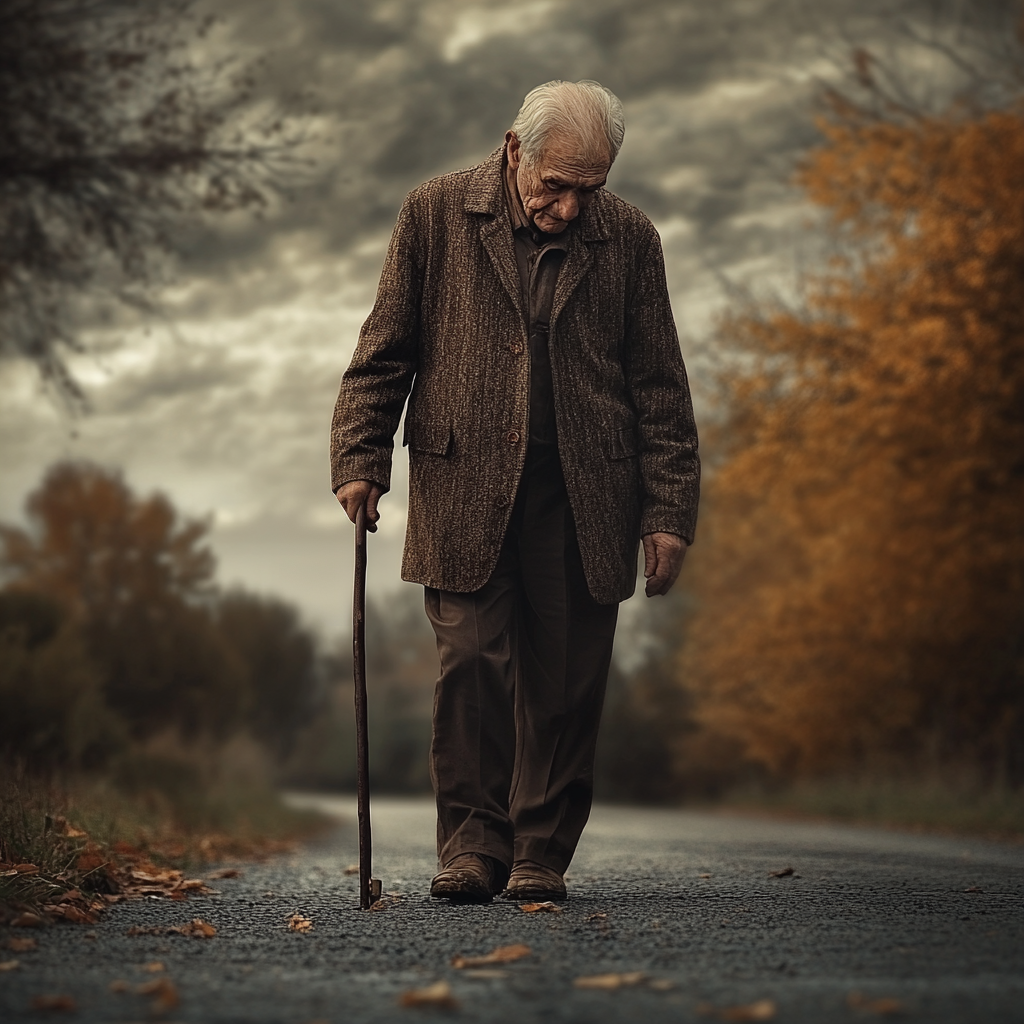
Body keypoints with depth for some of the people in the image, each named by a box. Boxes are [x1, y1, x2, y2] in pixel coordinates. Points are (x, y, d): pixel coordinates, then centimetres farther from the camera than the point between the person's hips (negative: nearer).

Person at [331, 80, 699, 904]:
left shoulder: (628, 238, 4)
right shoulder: (437, 214, 2)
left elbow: (659, 386, 6)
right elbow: (386, 351, 6)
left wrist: (669, 509, 1)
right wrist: (361, 457, -4)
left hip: (583, 498, 1)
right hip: (465, 490, -1)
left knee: (565, 680, 2)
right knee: (472, 661, -8)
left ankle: (542, 853, 13)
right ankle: (473, 843, 3)